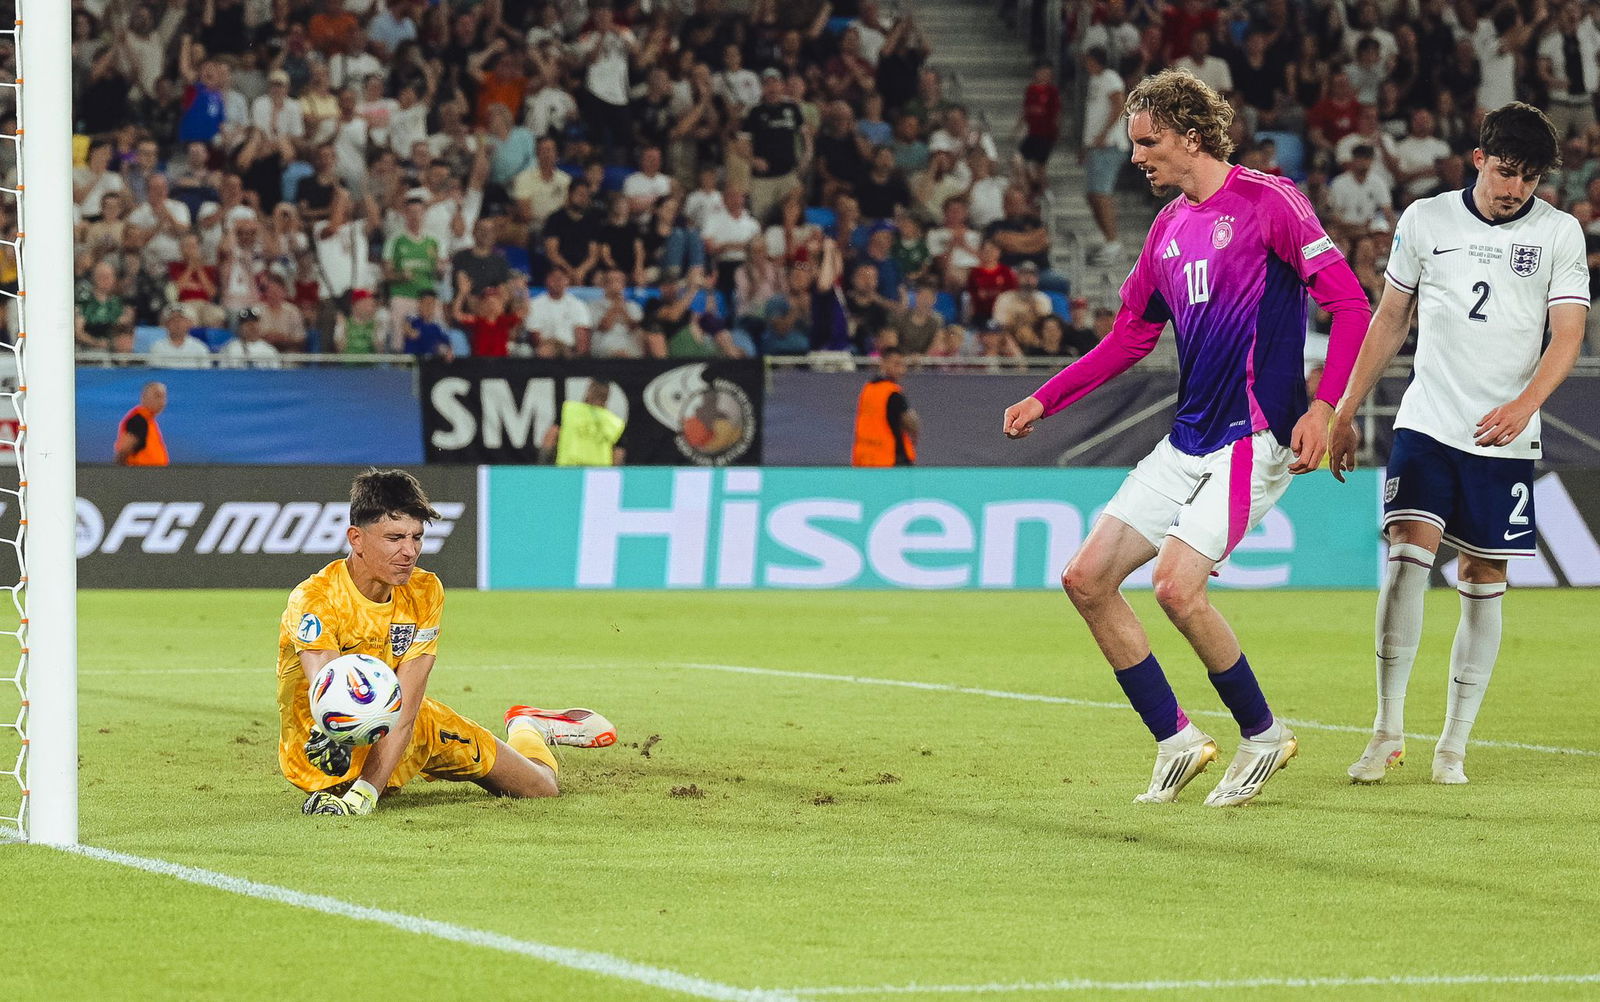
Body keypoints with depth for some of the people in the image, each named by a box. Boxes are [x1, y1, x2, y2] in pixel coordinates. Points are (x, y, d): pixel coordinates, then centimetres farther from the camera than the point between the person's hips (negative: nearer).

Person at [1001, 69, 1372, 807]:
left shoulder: (1267, 203, -9)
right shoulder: (1169, 226, 14)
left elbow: (1348, 304, -13)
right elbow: (1129, 337, 24)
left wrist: (1323, 406, -24)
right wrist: (1045, 400, 19)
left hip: (1255, 437, -8)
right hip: (1188, 441, 8)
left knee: (1177, 588, -19)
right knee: (1087, 579, 0)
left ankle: (1264, 736, 3)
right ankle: (1176, 740, 10)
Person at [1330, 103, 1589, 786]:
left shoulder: (1559, 233, 1)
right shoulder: (1425, 219, 4)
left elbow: (1568, 337, -4)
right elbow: (1388, 321, 12)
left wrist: (1522, 405, -21)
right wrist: (1345, 412, 12)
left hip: (1504, 440, 0)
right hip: (1427, 424, 0)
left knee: (1483, 583, 2)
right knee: (1407, 556, -16)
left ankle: (1453, 746, 10)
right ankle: (1388, 730, -10)